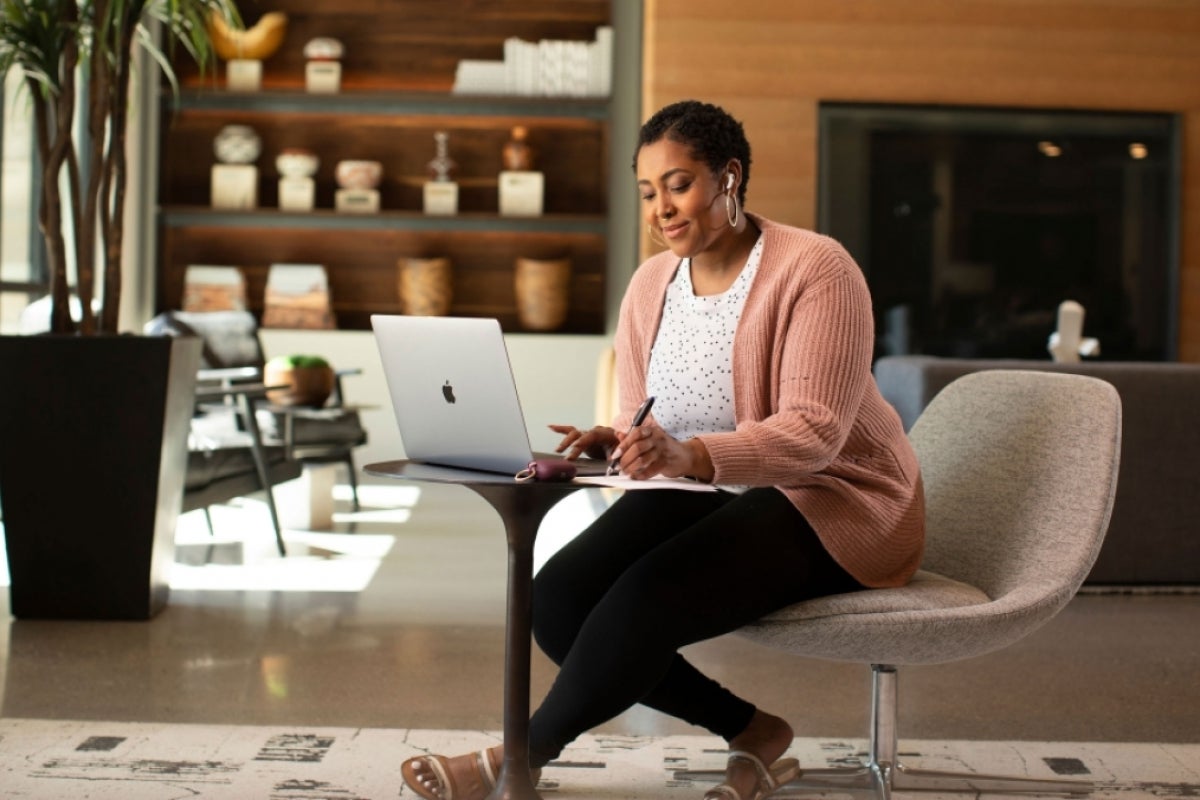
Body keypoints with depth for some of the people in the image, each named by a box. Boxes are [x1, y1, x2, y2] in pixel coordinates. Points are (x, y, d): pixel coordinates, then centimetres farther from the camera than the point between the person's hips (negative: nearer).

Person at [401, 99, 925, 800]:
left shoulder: (815, 268, -16)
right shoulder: (651, 284, 5)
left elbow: (813, 432, -25)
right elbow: (643, 424, 9)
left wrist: (688, 454, -41)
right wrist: (613, 443, -17)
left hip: (828, 503, -7)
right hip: (707, 495, 7)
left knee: (649, 597, -32)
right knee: (558, 599, -17)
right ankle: (750, 732, -3)